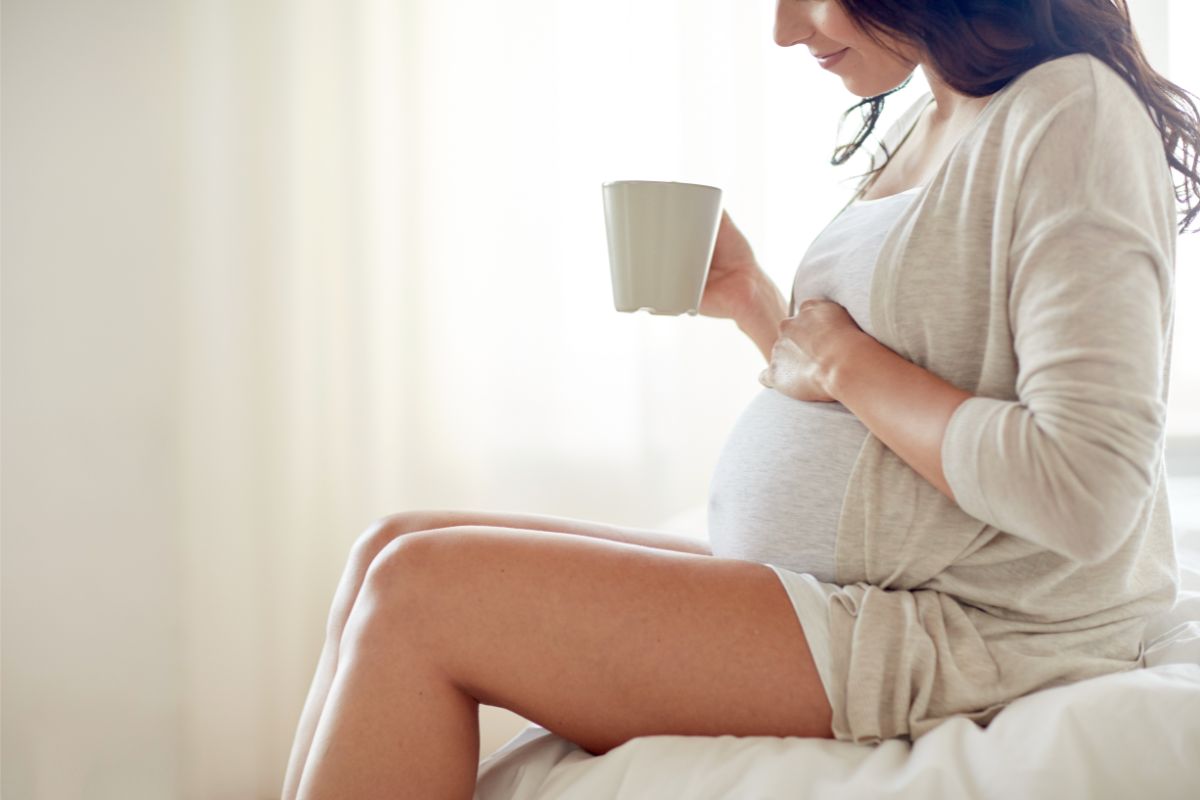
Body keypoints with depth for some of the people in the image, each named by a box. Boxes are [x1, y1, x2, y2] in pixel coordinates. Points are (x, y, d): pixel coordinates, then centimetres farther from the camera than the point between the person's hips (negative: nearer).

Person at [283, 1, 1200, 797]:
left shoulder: (1074, 113, -12)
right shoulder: (923, 128, 15)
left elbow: (1086, 494, -23)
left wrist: (849, 365, -13)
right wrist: (752, 301, 8)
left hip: (956, 639, -9)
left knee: (420, 591, -16)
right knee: (394, 550, 0)